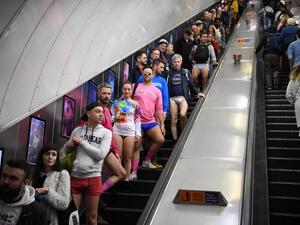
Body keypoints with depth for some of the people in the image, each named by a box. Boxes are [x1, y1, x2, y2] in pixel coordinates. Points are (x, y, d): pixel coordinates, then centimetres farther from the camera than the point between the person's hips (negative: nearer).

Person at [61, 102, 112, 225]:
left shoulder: (106, 132, 0)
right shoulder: (77, 130, 7)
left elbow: (101, 155, -13)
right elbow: (63, 152, 12)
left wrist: (82, 142, -9)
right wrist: (69, 145, -9)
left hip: (93, 178, -1)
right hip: (75, 177, 2)